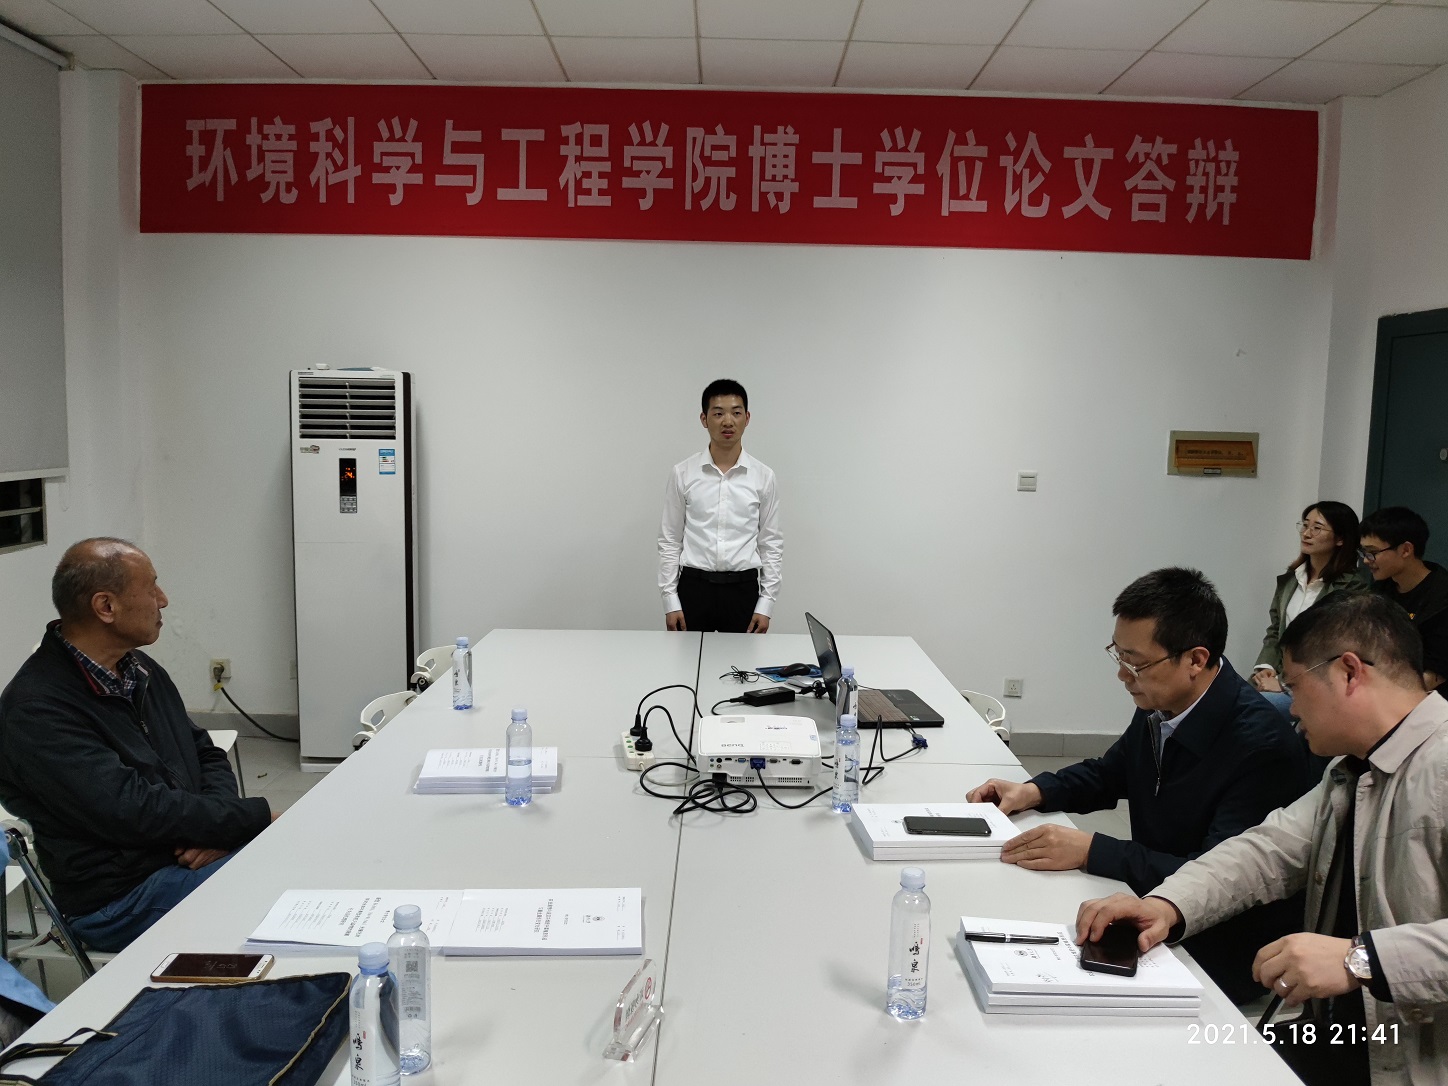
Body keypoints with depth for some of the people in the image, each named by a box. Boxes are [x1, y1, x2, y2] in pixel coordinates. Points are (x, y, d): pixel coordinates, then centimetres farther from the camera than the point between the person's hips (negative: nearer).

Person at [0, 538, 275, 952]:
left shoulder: (142, 670, 11)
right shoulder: (36, 709, -17)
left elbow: (207, 755, 14)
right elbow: (133, 810, -23)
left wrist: (214, 826, -7)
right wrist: (260, 817, -19)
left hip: (198, 853, 8)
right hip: (123, 898, -8)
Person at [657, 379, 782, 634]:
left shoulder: (763, 477, 1)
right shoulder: (682, 473, -1)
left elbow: (771, 543, 4)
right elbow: (669, 540, 2)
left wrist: (766, 603, -2)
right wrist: (670, 599, -4)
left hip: (743, 590, 1)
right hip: (694, 587, 0)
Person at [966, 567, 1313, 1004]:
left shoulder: (1261, 746, -24)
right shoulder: (1159, 707, -2)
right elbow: (1107, 774, 17)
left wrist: (1090, 851, -30)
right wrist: (1034, 791, -2)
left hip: (1217, 956, -7)